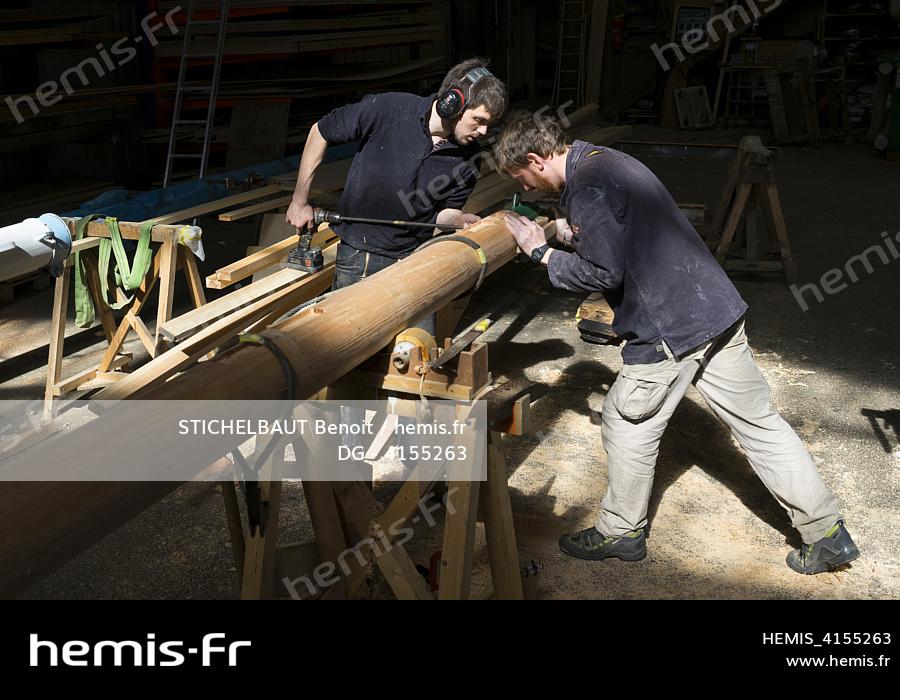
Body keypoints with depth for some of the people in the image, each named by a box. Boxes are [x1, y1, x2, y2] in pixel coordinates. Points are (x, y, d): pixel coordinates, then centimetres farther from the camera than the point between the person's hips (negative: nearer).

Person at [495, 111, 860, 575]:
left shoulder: (586, 183, -16)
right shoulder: (605, 160, 15)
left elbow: (604, 273, -18)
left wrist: (542, 253, -6)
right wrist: (576, 237, 12)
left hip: (670, 330, -9)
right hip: (717, 310, 10)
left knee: (628, 424, 9)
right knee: (759, 422, 14)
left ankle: (621, 532, 26)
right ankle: (828, 533, 21)